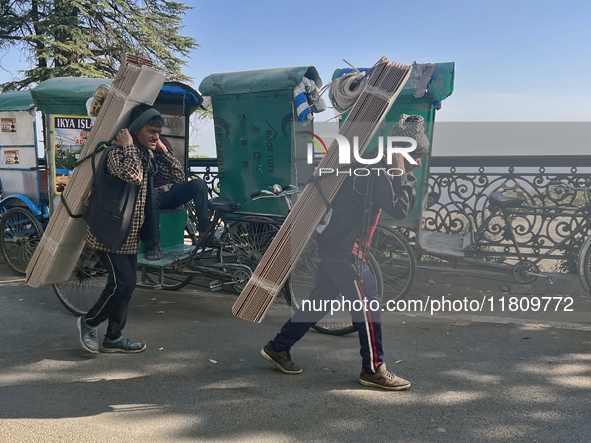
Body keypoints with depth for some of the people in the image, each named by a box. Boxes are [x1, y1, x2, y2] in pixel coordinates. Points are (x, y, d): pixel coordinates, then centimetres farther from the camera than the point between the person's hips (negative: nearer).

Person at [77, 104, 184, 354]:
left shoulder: (148, 156, 10)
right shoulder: (117, 153, -15)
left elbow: (177, 175, 9)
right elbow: (133, 175, -35)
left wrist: (162, 149, 2)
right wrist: (128, 146, -22)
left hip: (130, 236, 8)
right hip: (108, 233, -8)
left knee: (125, 285, 10)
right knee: (123, 283, -12)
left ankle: (113, 338, 22)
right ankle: (89, 322, 12)